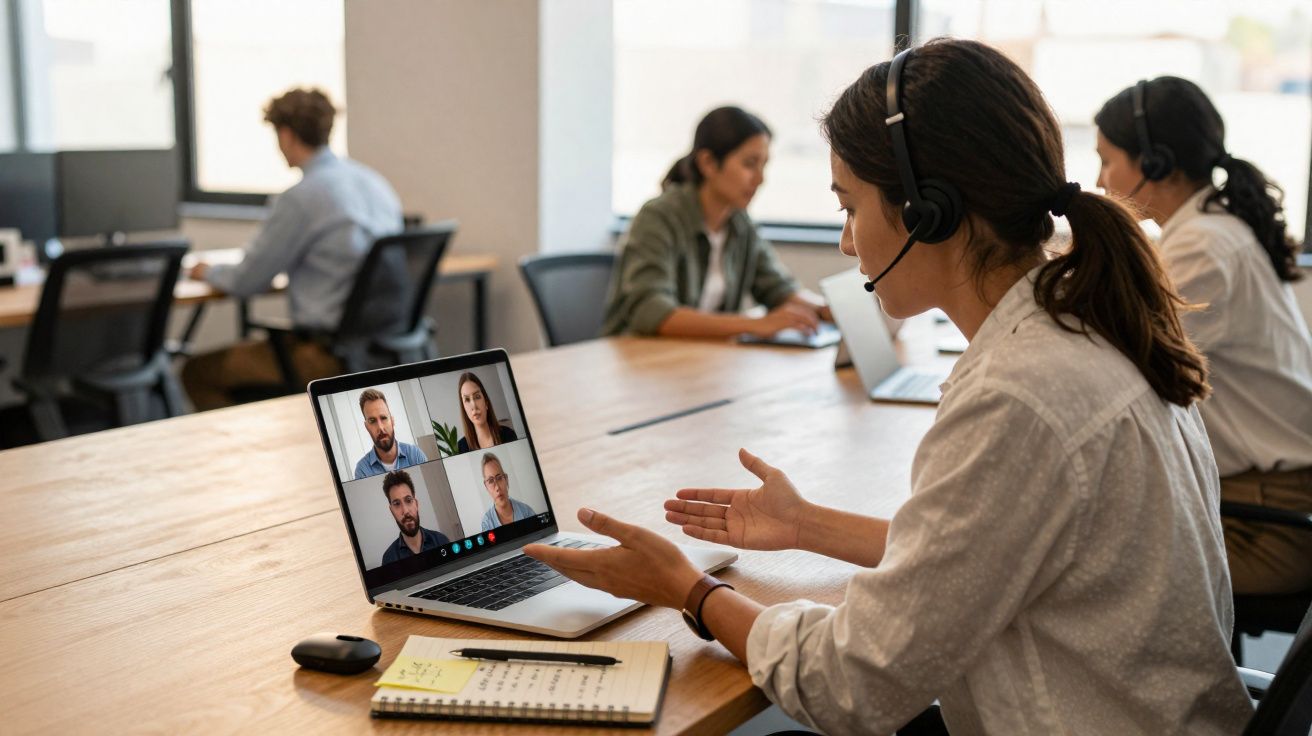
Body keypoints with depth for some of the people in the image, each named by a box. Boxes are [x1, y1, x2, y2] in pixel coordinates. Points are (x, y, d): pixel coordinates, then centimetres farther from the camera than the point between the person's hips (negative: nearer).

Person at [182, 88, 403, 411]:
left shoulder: (300, 197, -15)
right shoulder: (376, 181, 8)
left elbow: (248, 282, -7)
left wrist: (209, 272, 15)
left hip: (331, 352, -9)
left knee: (197, 372, 3)